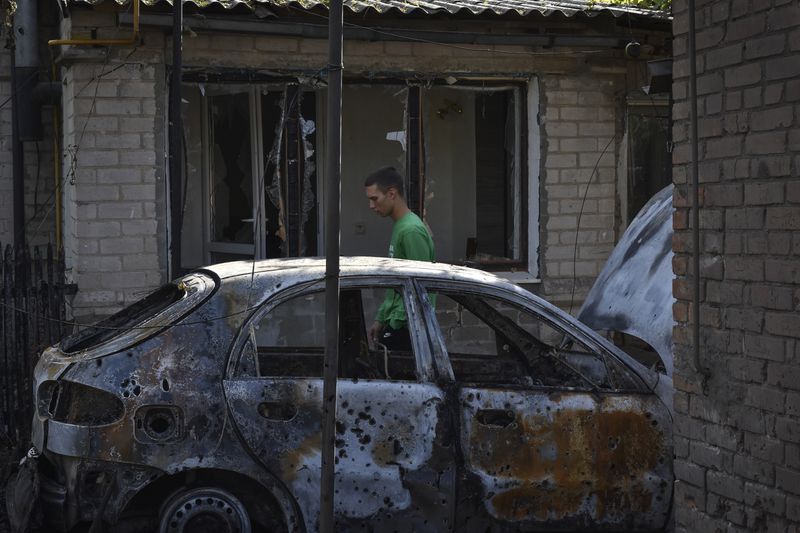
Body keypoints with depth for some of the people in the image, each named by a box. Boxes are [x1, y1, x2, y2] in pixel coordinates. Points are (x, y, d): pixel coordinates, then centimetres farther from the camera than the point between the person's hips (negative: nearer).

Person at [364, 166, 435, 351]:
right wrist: (380, 319, 20)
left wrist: (396, 321, -18)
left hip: (404, 328, -9)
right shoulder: (399, 226, 16)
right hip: (394, 323, 9)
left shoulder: (411, 230, -16)